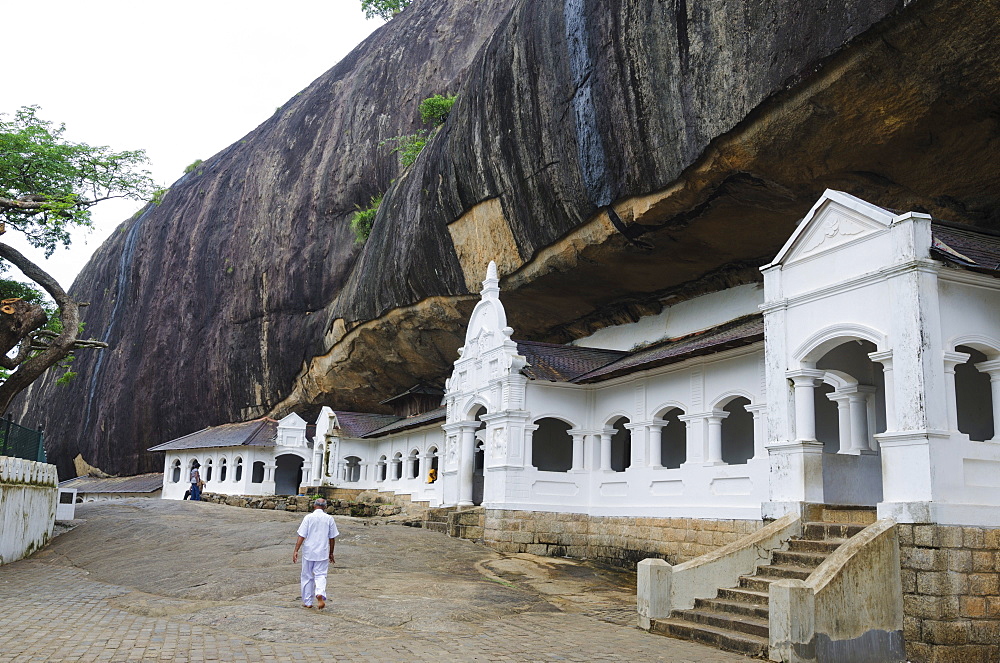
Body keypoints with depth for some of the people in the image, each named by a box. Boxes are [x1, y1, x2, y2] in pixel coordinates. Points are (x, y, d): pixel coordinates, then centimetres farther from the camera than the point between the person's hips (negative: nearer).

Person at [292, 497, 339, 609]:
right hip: (323, 553, 0)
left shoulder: (308, 518, -4)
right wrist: (331, 553, 15)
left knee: (307, 576, 12)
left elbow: (301, 536, -8)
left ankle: (307, 602, 18)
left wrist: (296, 551, -6)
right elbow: (332, 538, 5)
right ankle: (320, 594, -22)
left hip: (308, 552, 0)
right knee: (321, 575, 5)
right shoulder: (329, 518, 1)